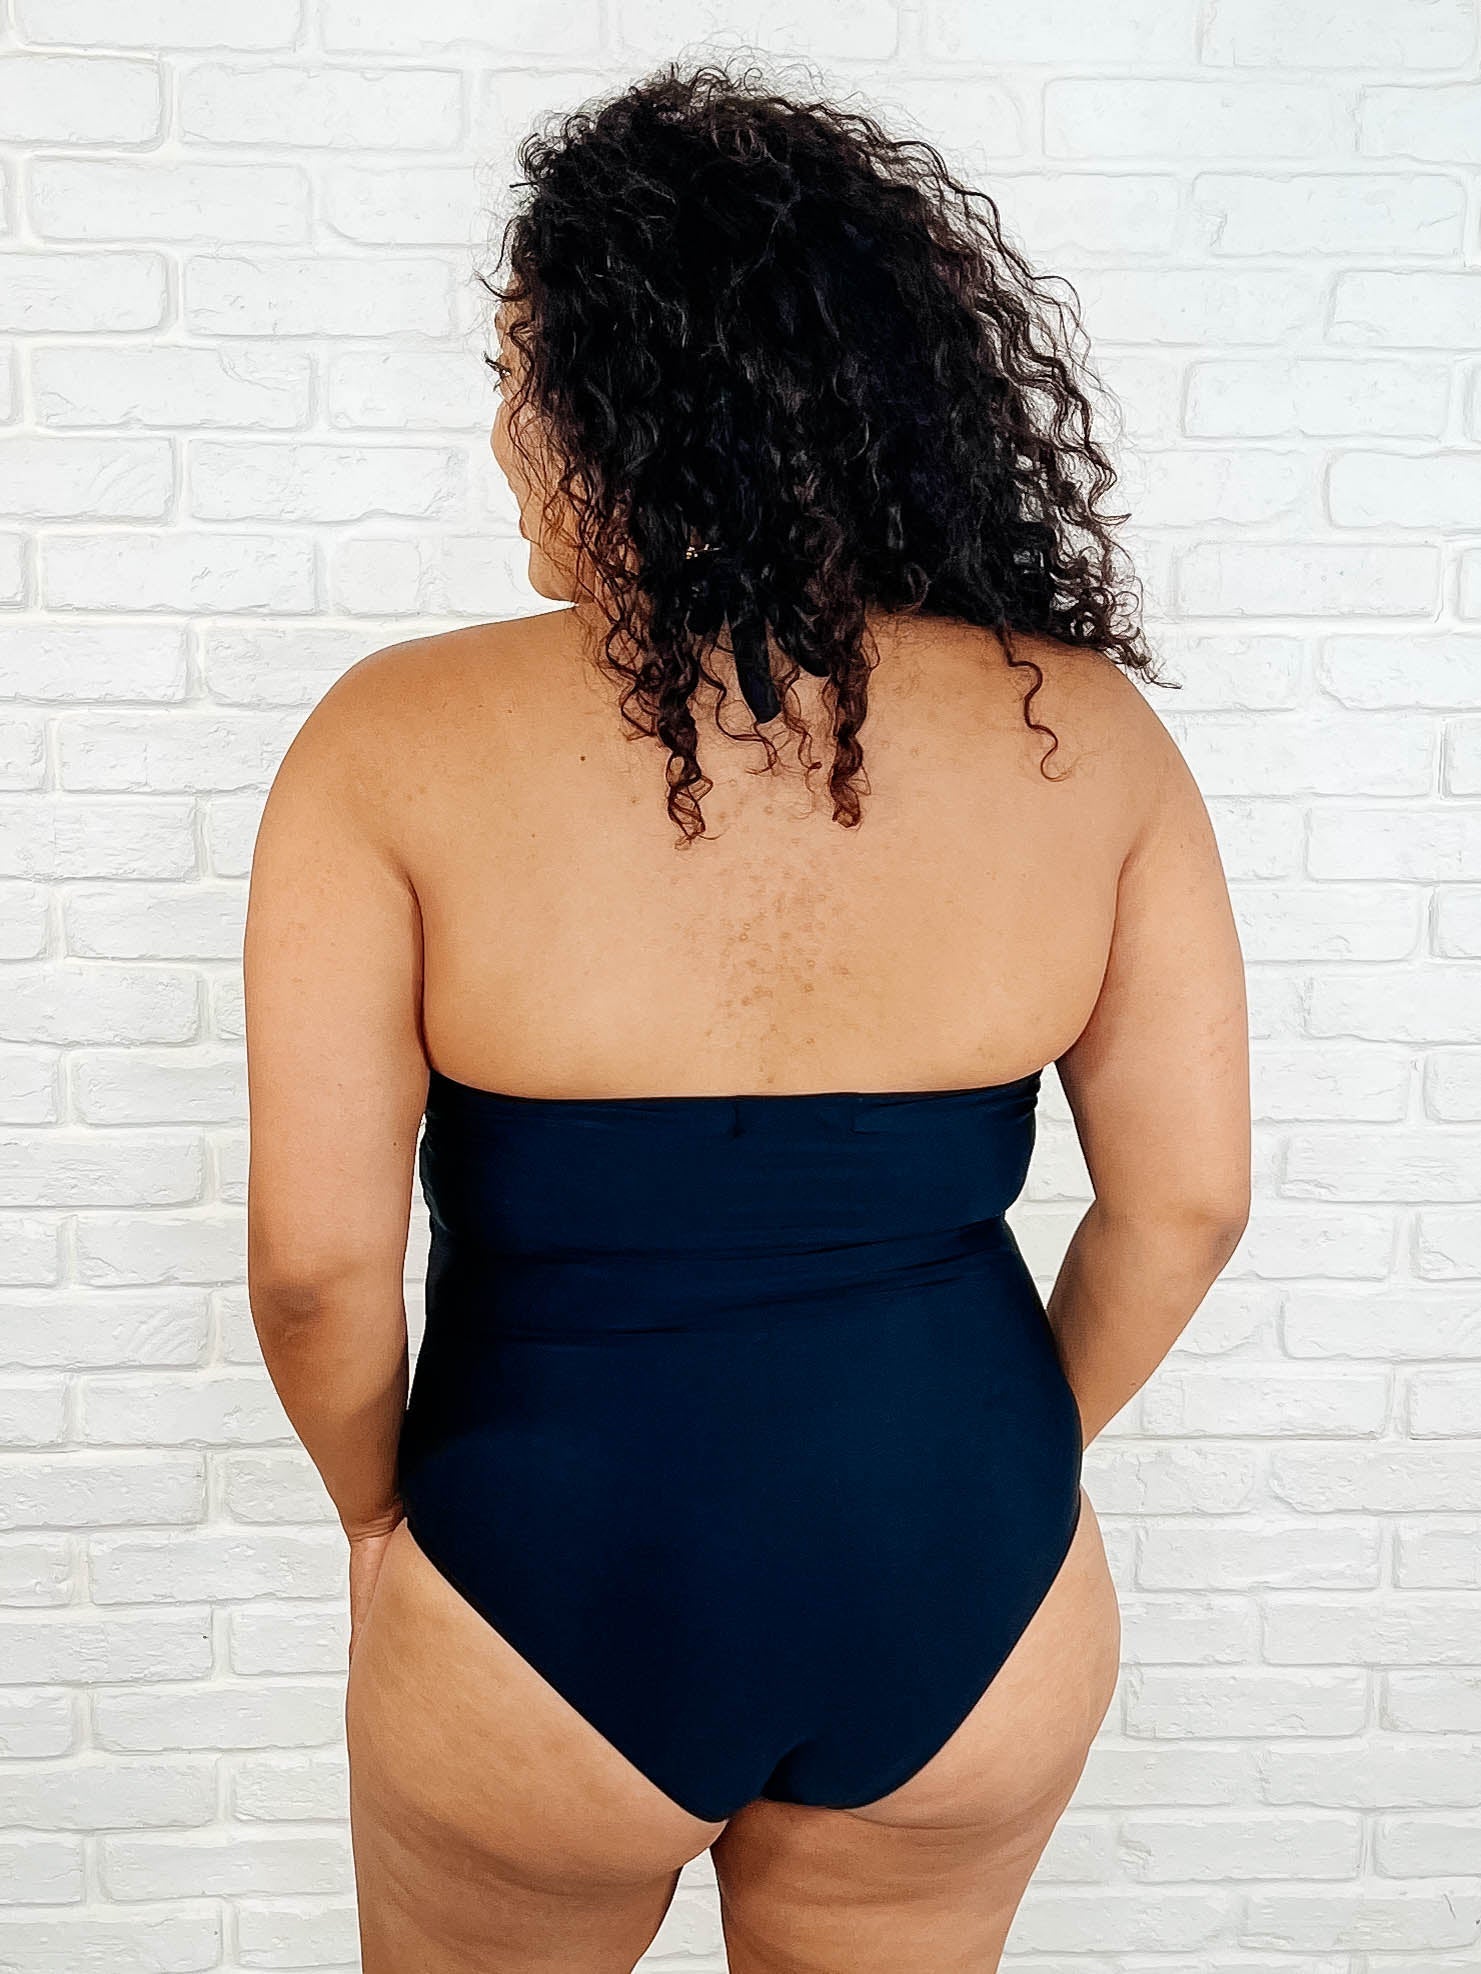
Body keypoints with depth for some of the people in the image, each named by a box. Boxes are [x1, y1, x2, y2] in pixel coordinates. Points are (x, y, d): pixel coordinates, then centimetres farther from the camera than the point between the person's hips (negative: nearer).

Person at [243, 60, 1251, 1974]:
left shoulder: (397, 745, -18)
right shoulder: (1086, 730, -10)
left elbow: (314, 1257, -16)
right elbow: (1189, 1194, -5)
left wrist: (379, 1509, 3)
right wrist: (1012, 1456, 10)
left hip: (553, 1581, -2)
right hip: (971, 1596, 3)